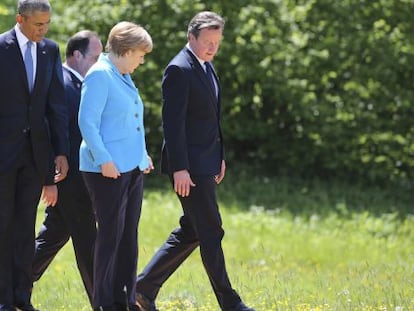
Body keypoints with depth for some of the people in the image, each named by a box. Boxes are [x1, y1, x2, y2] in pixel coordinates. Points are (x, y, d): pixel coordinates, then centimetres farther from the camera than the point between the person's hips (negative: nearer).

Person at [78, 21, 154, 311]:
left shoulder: (125, 77, 18)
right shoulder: (100, 75, -11)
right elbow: (88, 122, -17)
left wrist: (143, 155, 20)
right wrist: (103, 159, -21)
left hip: (132, 167, 9)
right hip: (108, 169, -9)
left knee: (129, 235, 10)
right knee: (111, 233, -6)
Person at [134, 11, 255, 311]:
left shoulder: (207, 67, 15)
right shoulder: (179, 70, -15)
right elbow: (172, 123, -19)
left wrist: (220, 156, 20)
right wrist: (179, 169, -22)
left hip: (206, 163, 10)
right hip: (189, 166, -10)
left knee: (191, 232, 12)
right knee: (211, 232, -4)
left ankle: (145, 287, 19)